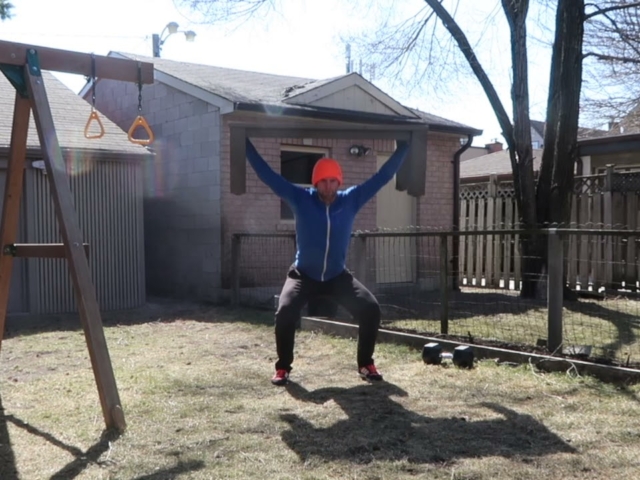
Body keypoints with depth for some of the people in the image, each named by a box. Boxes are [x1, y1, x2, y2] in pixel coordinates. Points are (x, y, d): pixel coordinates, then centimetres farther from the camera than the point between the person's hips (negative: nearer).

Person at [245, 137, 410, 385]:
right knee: (285, 313, -23)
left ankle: (366, 365, 7)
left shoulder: (351, 199, -7)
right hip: (303, 275, -2)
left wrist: (404, 146, -5)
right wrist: (246, 145, -14)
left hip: (338, 276, 2)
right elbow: (268, 175, -11)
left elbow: (382, 176, -3)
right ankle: (282, 368, -1)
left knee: (371, 309, -13)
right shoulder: (300, 198, -11)